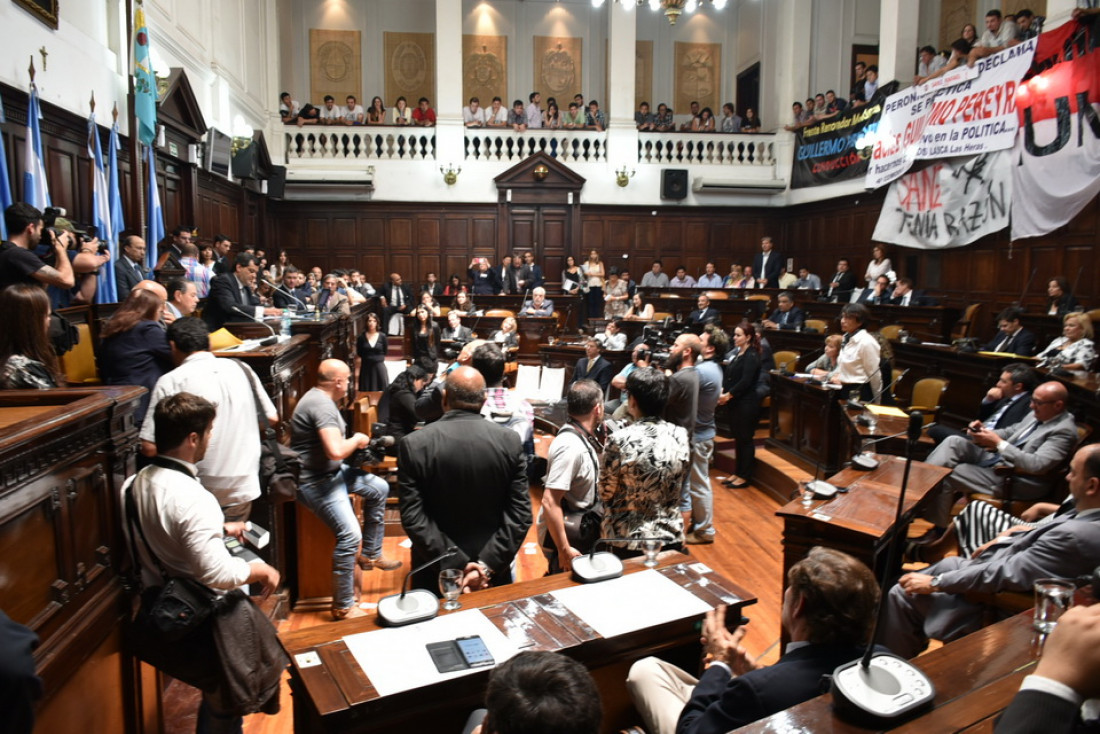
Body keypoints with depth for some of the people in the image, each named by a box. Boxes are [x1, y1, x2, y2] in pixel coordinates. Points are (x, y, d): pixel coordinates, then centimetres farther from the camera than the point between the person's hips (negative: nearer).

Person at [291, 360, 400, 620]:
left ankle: (371, 554, 26)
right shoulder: (321, 404, -24)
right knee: (350, 535, -19)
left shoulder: (321, 398, 9)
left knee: (379, 489, 16)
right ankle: (343, 608, -6)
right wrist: (356, 440, -16)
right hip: (315, 481, -11)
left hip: (332, 471, 11)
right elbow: (336, 451, -35)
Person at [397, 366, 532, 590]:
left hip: (437, 571, -1)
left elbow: (412, 517, -16)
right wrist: (487, 565, -14)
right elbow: (521, 514, -11)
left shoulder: (413, 445, -13)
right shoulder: (511, 441, -8)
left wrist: (456, 565, -15)